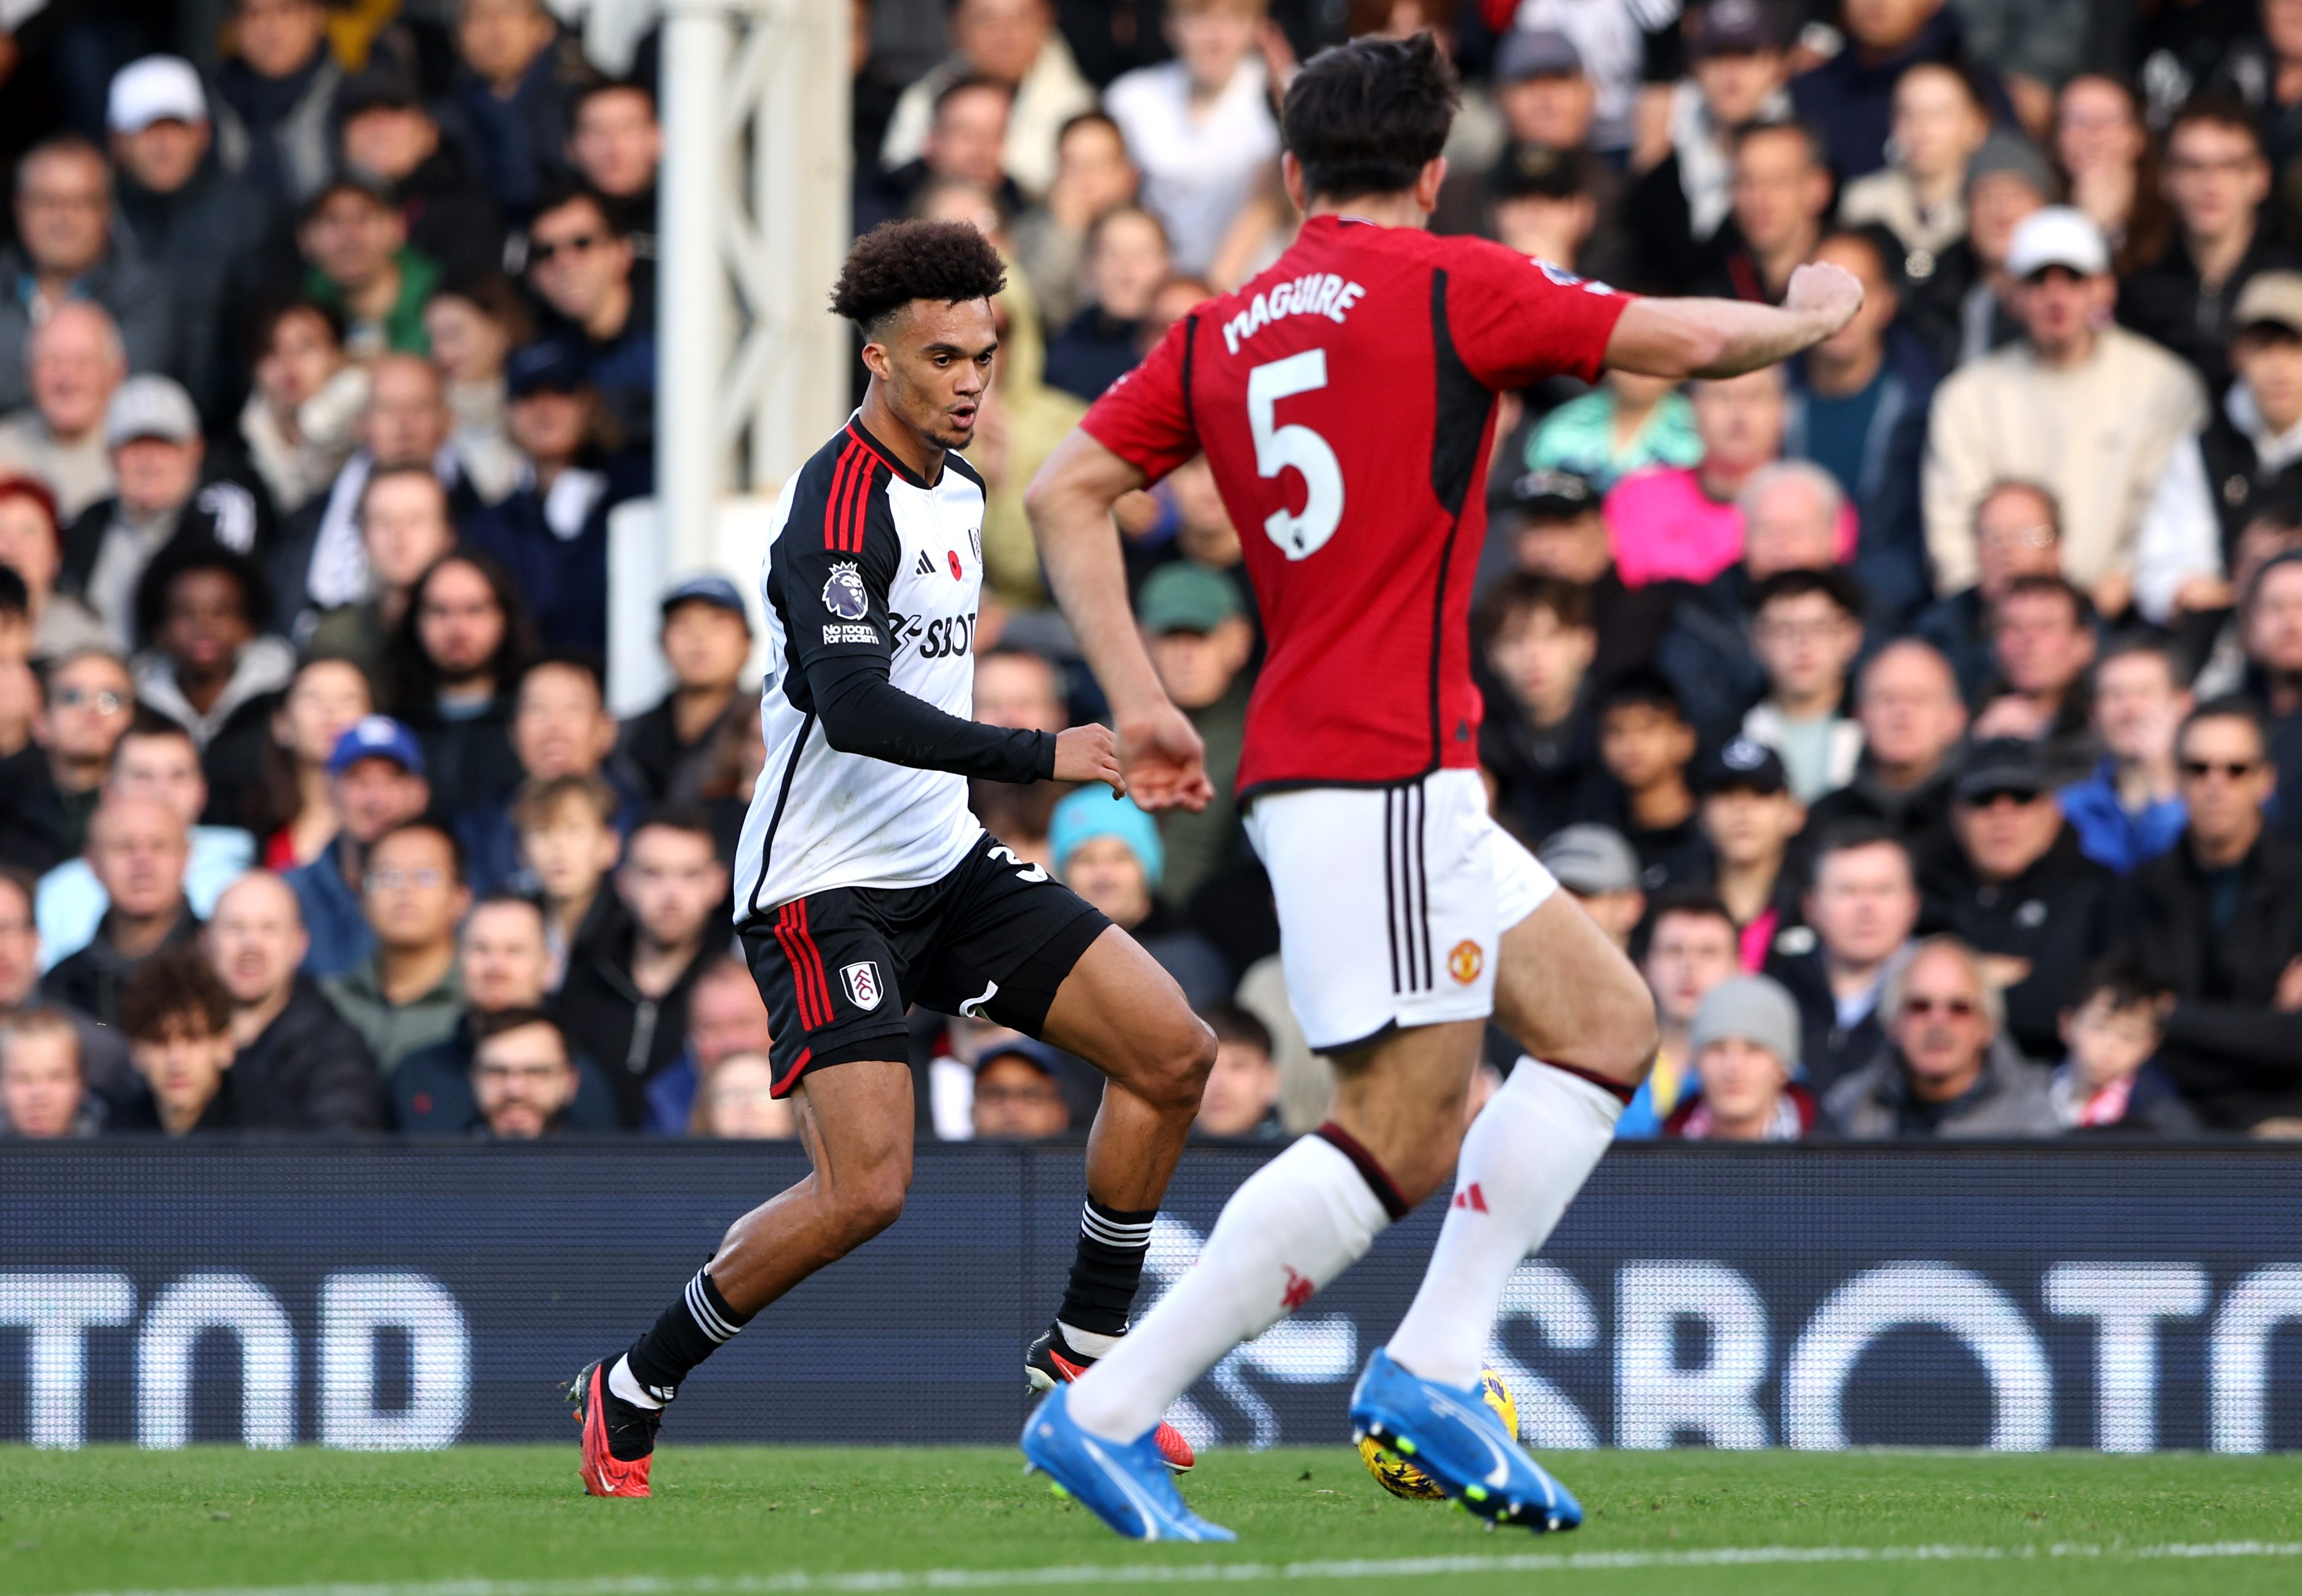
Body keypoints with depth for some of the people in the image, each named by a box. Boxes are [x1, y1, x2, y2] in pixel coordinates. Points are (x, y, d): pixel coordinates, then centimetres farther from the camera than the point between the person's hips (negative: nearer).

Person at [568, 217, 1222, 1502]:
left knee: (1175, 1054, -1)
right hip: (826, 884, -9)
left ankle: (1085, 1349, 12)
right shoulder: (840, 504, -18)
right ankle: (634, 1391, -2)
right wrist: (1037, 757, -35)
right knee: (868, 1187, -20)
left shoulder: (957, 490, 11)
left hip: (944, 863, 9)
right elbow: (853, 708, -31)